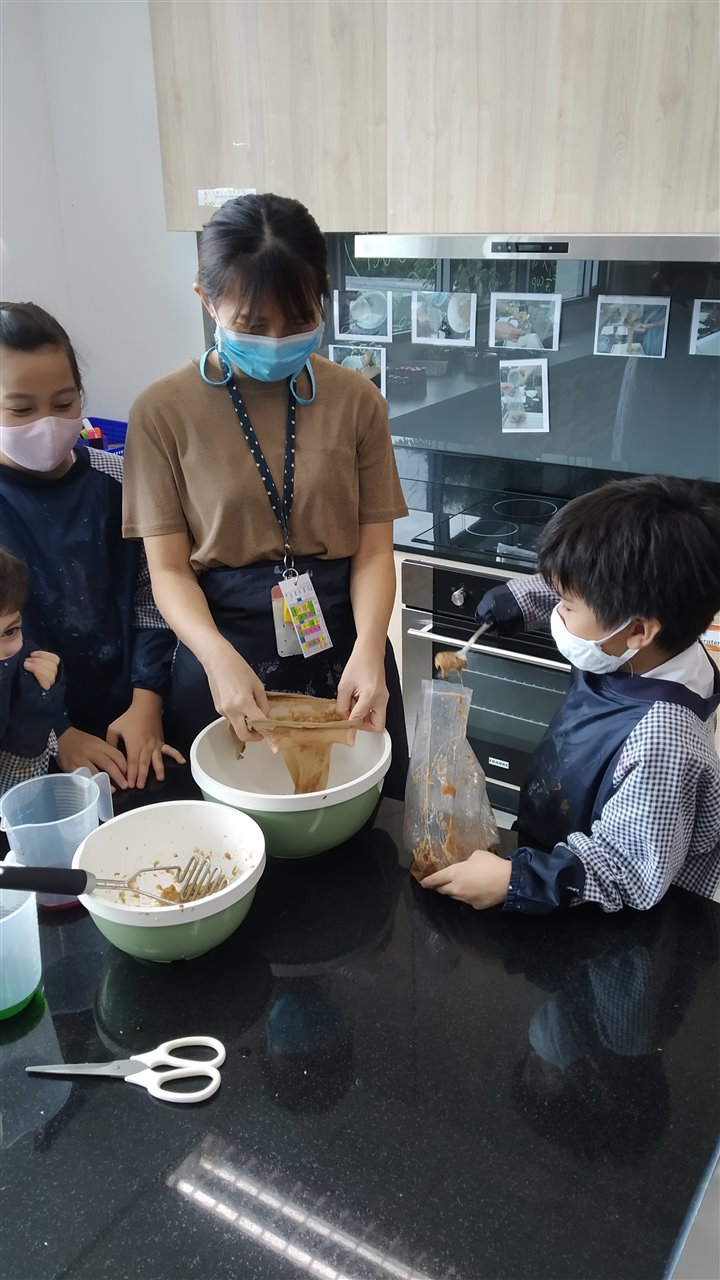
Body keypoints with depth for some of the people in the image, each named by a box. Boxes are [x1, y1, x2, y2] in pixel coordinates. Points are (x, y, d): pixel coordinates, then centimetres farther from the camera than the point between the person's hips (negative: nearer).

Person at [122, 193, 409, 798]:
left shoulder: (355, 400, -1)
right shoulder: (163, 411, -6)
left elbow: (374, 549, -2)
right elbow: (169, 567, -6)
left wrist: (368, 649, -19)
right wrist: (218, 656, -24)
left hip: (342, 650, 2)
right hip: (222, 652, -1)